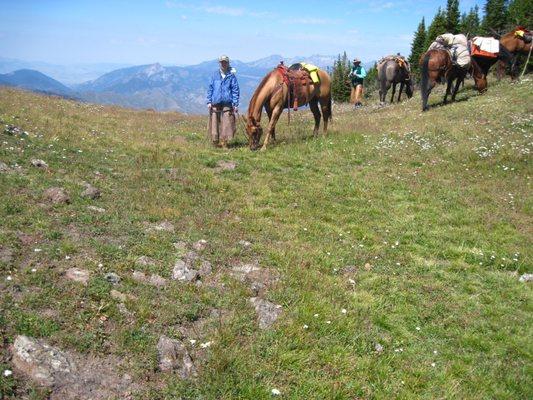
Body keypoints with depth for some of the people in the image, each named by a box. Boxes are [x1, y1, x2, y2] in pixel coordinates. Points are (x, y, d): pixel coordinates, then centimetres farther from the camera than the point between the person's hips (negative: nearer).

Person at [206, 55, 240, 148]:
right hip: (215, 103, 2)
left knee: (226, 123, -6)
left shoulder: (231, 76, 3)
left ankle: (224, 142, 1)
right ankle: (215, 142, 13)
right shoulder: (215, 75, 9)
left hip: (227, 103, -2)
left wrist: (236, 104, -2)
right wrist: (209, 101, 4)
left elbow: (235, 90, 3)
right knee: (215, 123, 3)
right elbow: (210, 88, 12)